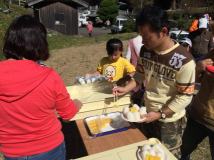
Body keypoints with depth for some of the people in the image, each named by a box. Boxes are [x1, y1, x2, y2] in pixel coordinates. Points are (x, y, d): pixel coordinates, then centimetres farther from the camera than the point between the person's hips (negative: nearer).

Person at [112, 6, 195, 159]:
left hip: (169, 120, -5)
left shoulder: (184, 60, -26)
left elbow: (185, 96, -19)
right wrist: (126, 89, -9)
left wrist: (159, 114, -22)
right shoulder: (145, 50, -8)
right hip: (147, 113, 6)